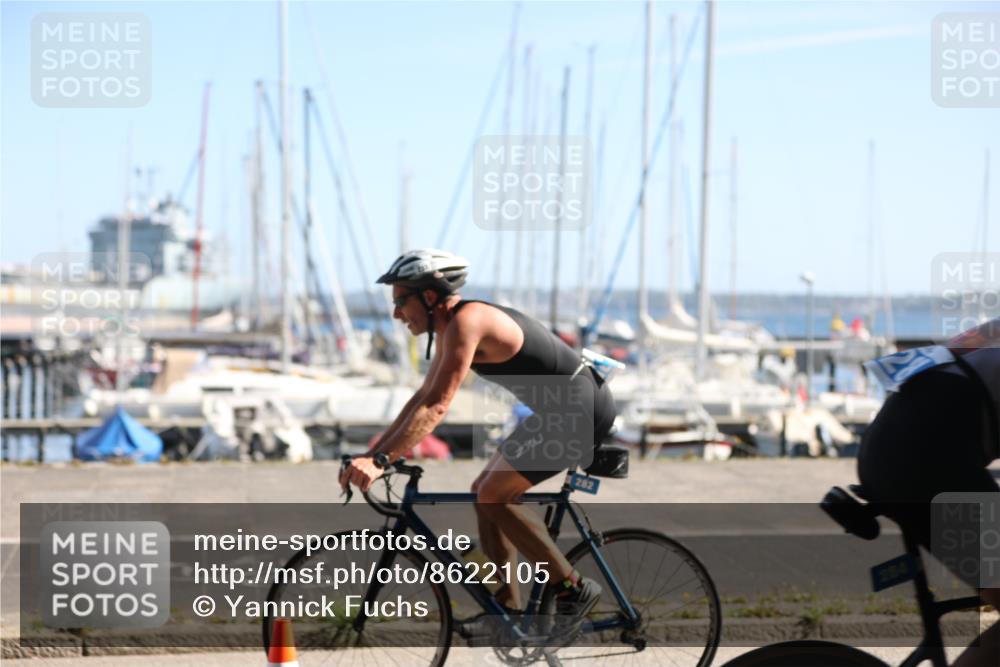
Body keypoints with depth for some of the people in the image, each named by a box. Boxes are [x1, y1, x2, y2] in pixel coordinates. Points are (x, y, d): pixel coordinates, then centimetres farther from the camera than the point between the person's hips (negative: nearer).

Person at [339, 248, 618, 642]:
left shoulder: (465, 322, -19)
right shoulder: (450, 328, 12)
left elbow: (436, 407, -27)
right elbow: (422, 398, 19)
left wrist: (380, 460, -31)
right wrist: (372, 453, 15)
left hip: (579, 408, -10)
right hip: (566, 407, 10)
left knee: (493, 496, -11)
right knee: (485, 492, 12)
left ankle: (571, 589, -4)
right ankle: (507, 606, 17)